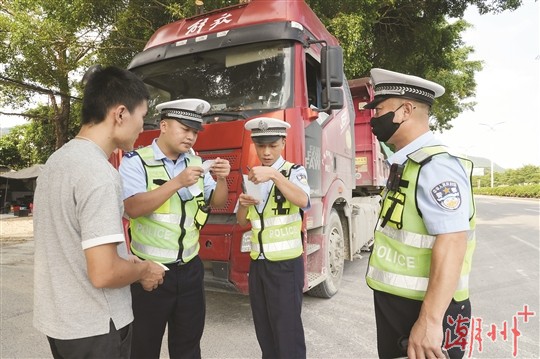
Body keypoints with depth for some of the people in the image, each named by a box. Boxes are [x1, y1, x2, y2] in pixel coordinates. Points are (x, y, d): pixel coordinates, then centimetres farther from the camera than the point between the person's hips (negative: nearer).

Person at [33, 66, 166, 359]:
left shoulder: (57, 160, 4)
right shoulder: (99, 173, -26)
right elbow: (103, 273, -28)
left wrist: (129, 264, 10)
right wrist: (143, 270, -9)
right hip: (94, 328, -8)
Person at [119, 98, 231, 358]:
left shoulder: (195, 162, 6)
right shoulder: (136, 161, -10)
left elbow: (217, 203, 5)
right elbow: (133, 208, -23)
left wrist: (221, 180, -15)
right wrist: (178, 182, -28)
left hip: (190, 269, 5)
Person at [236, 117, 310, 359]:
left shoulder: (294, 171, -6)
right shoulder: (251, 177, 10)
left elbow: (303, 201, -27)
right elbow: (242, 222, 9)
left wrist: (274, 175, -37)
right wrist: (243, 204, -11)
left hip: (286, 264, -5)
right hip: (257, 264, 6)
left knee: (287, 332, 1)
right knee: (264, 331, 16)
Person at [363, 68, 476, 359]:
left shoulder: (435, 166, -20)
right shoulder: (404, 164, 9)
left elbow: (451, 245, -27)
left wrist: (429, 321, -28)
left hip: (423, 312, -9)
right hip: (396, 303, 9)